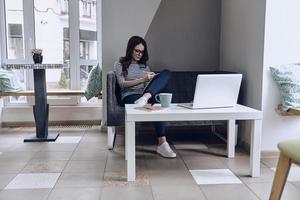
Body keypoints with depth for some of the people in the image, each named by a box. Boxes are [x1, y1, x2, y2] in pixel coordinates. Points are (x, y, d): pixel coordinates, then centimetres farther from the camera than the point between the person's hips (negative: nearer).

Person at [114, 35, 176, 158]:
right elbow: (122, 84, -2)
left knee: (166, 73, -24)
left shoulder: (144, 65, 30)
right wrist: (142, 80, -14)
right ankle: (162, 144, -45)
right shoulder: (120, 64, 14)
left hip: (147, 94, 5)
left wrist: (153, 79, -5)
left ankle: (145, 98, -47)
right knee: (155, 102, -40)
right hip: (130, 96, -5)